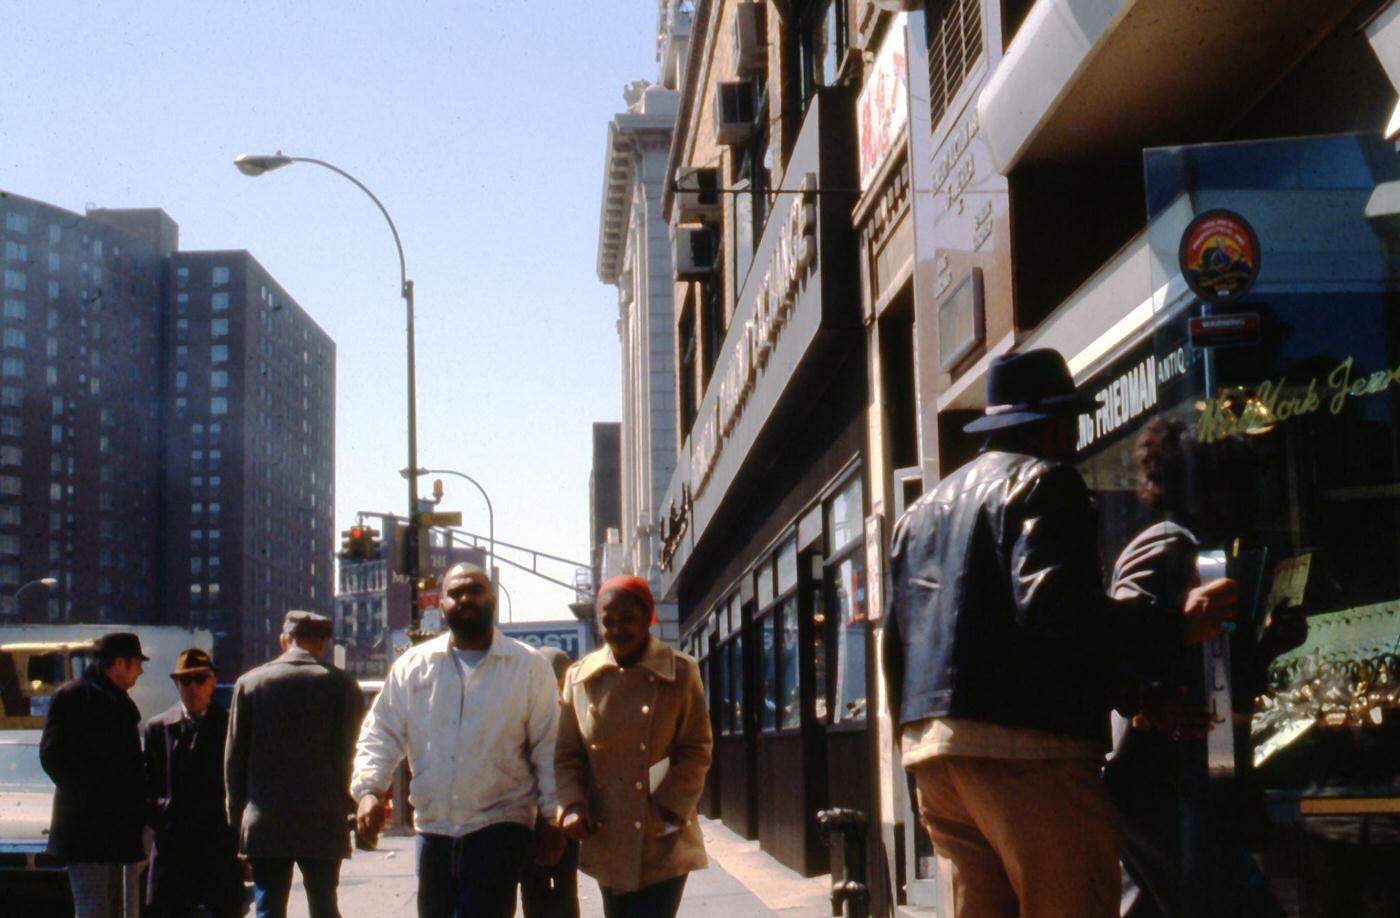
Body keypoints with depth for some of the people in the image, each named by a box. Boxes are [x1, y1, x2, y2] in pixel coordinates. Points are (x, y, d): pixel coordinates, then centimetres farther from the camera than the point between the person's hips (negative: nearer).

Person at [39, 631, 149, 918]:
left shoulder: (119, 700, 20)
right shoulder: (71, 697, -7)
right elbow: (52, 755, -14)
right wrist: (89, 796, -15)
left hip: (117, 828, 9)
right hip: (87, 829, -9)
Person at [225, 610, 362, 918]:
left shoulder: (249, 682, 3)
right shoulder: (342, 685, -2)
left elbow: (234, 757, 5)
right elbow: (347, 754, -4)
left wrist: (237, 815, 12)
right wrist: (345, 809, 5)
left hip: (265, 823, 1)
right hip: (322, 823, 0)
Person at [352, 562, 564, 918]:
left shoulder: (529, 667, 2)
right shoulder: (413, 665, 9)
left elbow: (549, 746, 2)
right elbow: (382, 734, 9)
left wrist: (553, 816, -3)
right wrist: (369, 789, -7)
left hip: (501, 825, -4)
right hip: (433, 826, 4)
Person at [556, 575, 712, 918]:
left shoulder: (681, 672, -5)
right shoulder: (580, 677, 3)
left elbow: (697, 751, -3)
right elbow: (567, 754, 7)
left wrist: (669, 810, -13)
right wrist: (572, 805, -9)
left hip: (662, 845, -4)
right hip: (607, 843, 4)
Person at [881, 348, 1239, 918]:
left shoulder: (923, 510, 24)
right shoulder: (1044, 482, -1)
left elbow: (896, 641, 23)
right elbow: (1051, 604, -17)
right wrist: (1175, 628, -15)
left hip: (926, 745, 8)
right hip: (1025, 743, -8)